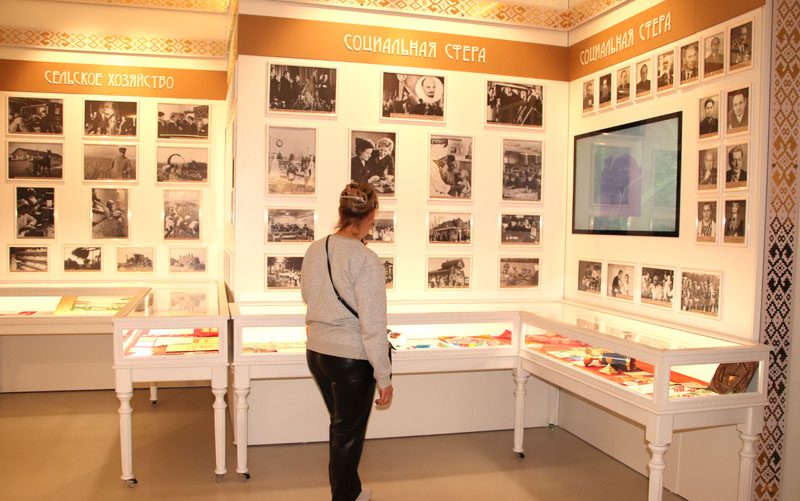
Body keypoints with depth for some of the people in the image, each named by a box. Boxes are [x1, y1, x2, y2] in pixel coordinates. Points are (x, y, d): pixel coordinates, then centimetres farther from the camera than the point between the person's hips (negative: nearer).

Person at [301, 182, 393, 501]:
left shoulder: (315, 250, -2)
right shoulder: (366, 260, -21)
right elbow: (373, 326, -20)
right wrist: (384, 377, -12)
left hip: (316, 352, 7)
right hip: (352, 358, -7)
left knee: (340, 426, 24)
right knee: (349, 435, 11)